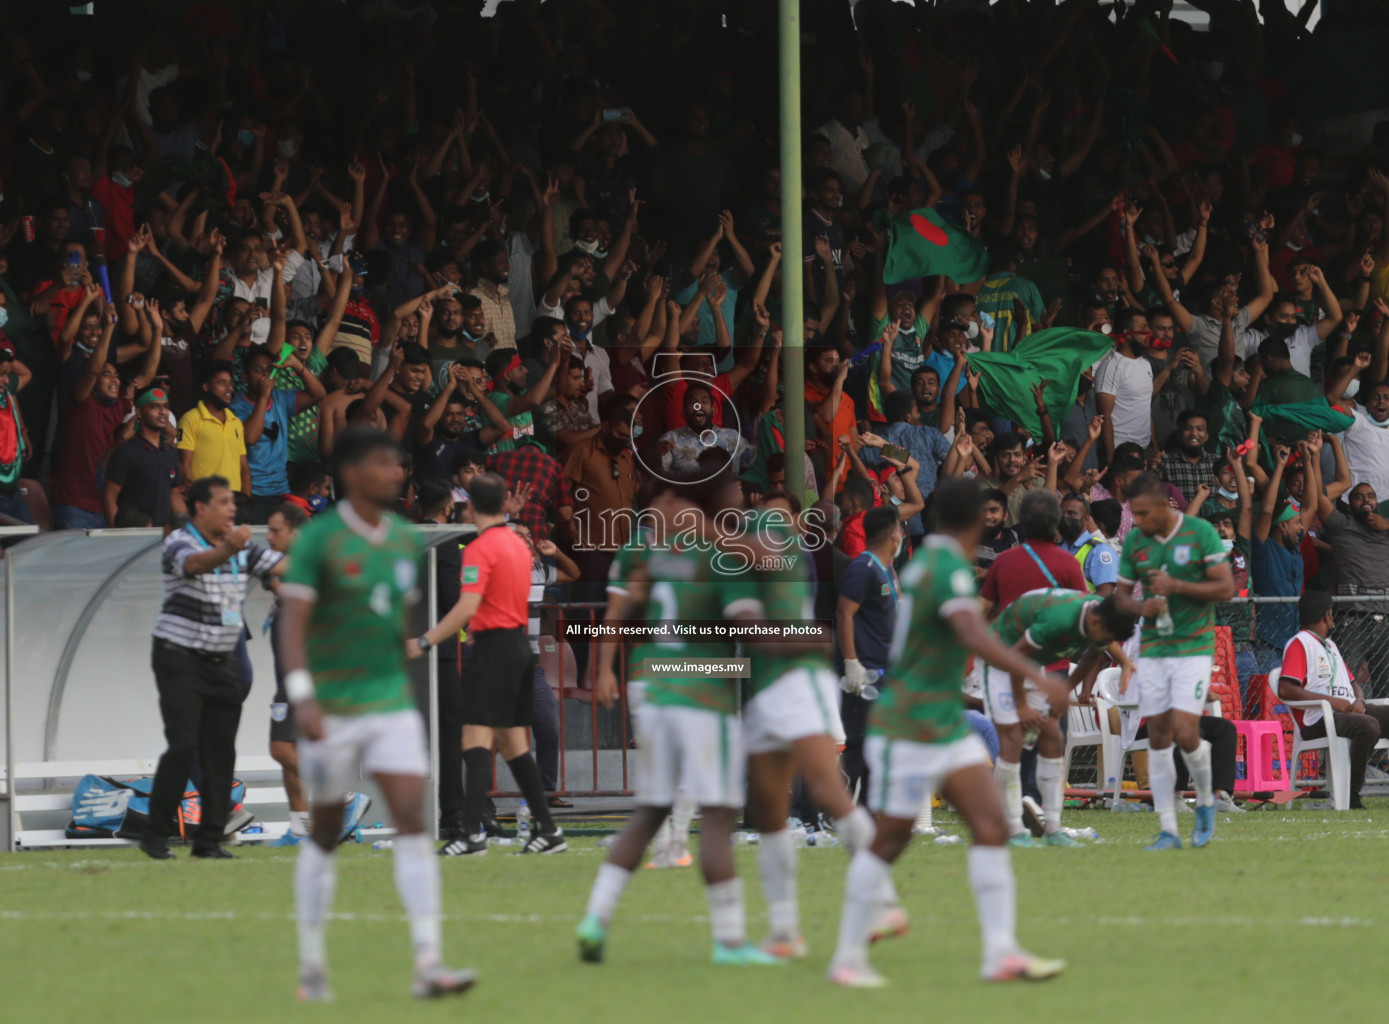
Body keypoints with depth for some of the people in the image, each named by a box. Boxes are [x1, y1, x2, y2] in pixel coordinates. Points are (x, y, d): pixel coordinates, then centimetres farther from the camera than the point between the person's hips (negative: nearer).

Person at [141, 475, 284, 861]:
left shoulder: (242, 547, 9)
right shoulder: (179, 543, -12)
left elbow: (281, 565, 6)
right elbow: (196, 563, -33)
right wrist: (227, 550, -53)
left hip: (222, 662, 6)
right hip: (181, 659, -6)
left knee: (220, 750, 2)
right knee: (183, 746, -14)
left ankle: (209, 840, 8)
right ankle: (156, 836, -6)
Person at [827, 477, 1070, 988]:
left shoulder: (927, 559, 8)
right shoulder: (950, 570, -20)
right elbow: (975, 638, -36)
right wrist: (1036, 675, -42)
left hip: (949, 727, 9)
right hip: (908, 730, -9)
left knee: (992, 827, -2)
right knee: (889, 842, 0)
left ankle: (1001, 953, -7)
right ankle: (848, 959, 10)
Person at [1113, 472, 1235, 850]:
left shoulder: (1201, 532, -8)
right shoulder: (1133, 542, 3)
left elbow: (1226, 588, -9)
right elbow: (1121, 595, 10)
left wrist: (1176, 586, -20)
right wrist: (1140, 607, -13)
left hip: (1194, 647, -4)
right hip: (1152, 649, 4)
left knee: (1185, 733, -14)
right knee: (1158, 738, 1)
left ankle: (1206, 801, 14)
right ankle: (1168, 830, 5)